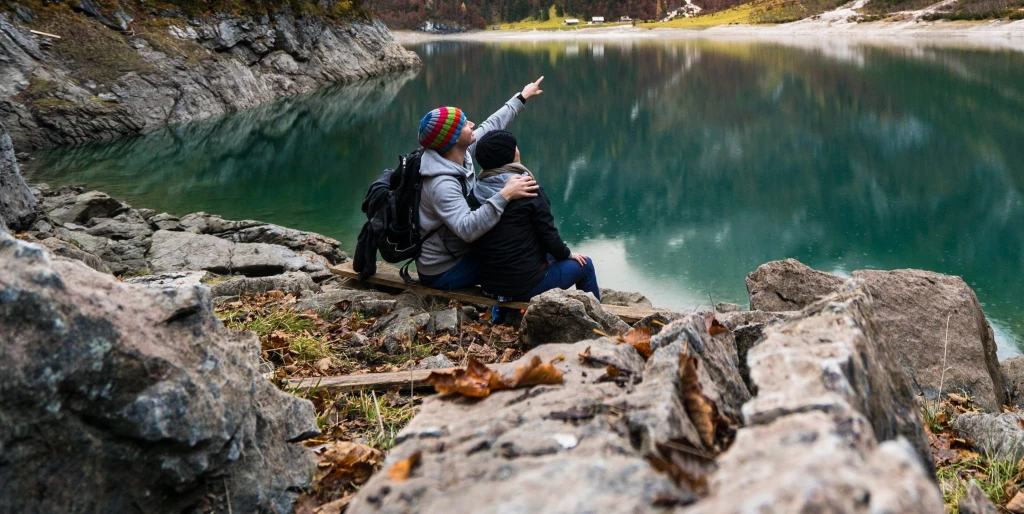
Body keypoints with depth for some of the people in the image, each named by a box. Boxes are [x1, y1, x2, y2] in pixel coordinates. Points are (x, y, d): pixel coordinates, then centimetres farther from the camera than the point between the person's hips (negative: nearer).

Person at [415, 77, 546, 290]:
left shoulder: (461, 153, -5)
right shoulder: (442, 184, -31)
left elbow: (491, 126, 10)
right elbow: (467, 229, -43)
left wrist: (521, 98, 21)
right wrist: (504, 195, -46)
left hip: (457, 252, 9)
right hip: (444, 274, -9)